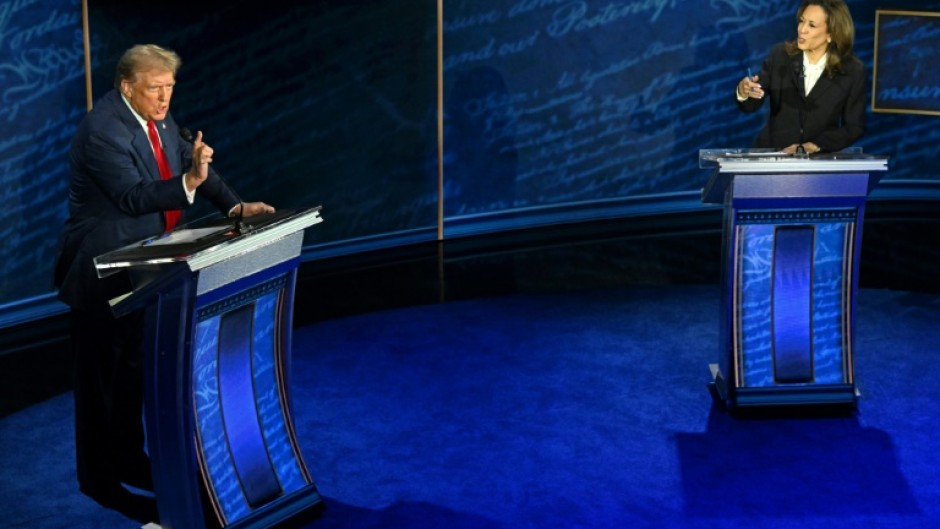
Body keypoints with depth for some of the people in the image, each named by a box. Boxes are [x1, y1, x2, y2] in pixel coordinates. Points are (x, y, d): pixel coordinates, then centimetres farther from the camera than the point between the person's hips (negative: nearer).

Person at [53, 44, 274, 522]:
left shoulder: (158, 117, 4)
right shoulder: (103, 130, -23)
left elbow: (194, 165, 6)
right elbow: (133, 196, -30)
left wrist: (235, 205, -8)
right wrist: (188, 183, -42)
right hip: (101, 269, -9)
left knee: (133, 366, 18)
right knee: (101, 372, 2)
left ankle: (128, 459, 32)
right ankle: (98, 478, 13)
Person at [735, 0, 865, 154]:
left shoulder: (852, 71, -3)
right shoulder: (780, 55, 0)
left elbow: (854, 127, 1)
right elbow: (750, 105, -1)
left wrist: (811, 147, -10)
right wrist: (744, 91, -23)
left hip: (820, 160, -3)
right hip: (772, 153, 3)